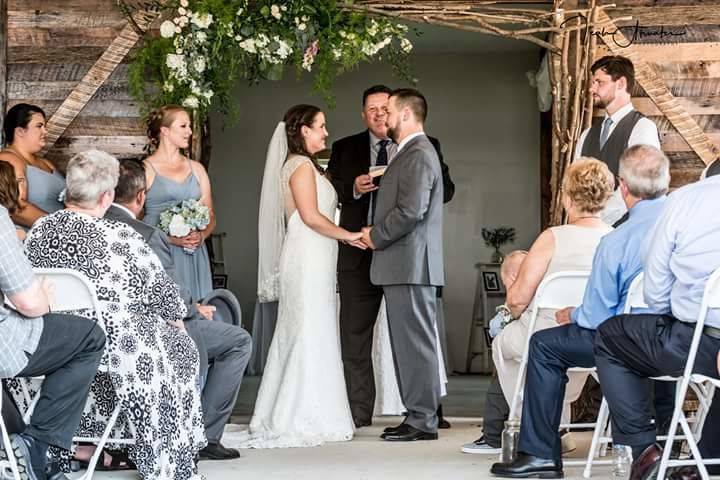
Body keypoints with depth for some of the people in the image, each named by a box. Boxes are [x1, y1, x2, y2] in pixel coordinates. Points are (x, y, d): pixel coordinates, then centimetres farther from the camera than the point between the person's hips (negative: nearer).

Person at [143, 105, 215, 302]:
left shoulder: (196, 169, 15)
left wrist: (201, 236, -4)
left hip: (193, 256, 4)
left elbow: (210, 216, 17)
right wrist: (169, 238, -16)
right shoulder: (146, 169, -1)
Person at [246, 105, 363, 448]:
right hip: (307, 258, -10)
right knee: (310, 334, -8)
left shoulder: (302, 165, 20)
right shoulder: (302, 165, -10)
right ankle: (304, 420, -6)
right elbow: (311, 216, -17)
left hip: (311, 260, 10)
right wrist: (347, 235, -8)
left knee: (298, 336, 9)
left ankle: (284, 418, 12)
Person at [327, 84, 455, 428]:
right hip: (360, 254, 2)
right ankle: (358, 413, 9)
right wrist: (353, 189, -12)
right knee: (354, 335, 3)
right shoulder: (345, 149, 11)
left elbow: (446, 189, 2)